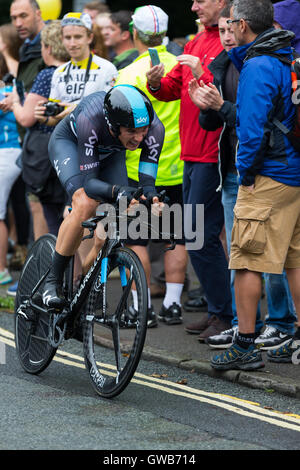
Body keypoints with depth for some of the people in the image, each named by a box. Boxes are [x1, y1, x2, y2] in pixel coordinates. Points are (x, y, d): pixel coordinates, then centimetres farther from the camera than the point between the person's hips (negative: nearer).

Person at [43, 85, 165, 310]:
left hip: (109, 153, 4)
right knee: (85, 204, -30)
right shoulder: (90, 119, -44)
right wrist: (119, 191, -61)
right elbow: (88, 181, -43)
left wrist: (152, 197, -56)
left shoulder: (154, 127, -36)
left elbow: (147, 181, -33)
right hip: (69, 141, -4)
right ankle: (53, 282, -16)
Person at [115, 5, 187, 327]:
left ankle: (142, 308, 4)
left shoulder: (130, 74, -13)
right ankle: (172, 305, 12)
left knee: (137, 240, 5)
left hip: (140, 168, -4)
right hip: (178, 168, 4)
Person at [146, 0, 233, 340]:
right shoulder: (197, 42, 17)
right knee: (197, 237, 13)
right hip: (192, 153, 9)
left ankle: (225, 315, 1)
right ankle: (216, 311, 22)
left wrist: (203, 75, -29)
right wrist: (157, 83, -3)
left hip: (214, 156, -9)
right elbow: (174, 87, 17)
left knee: (200, 237, -9)